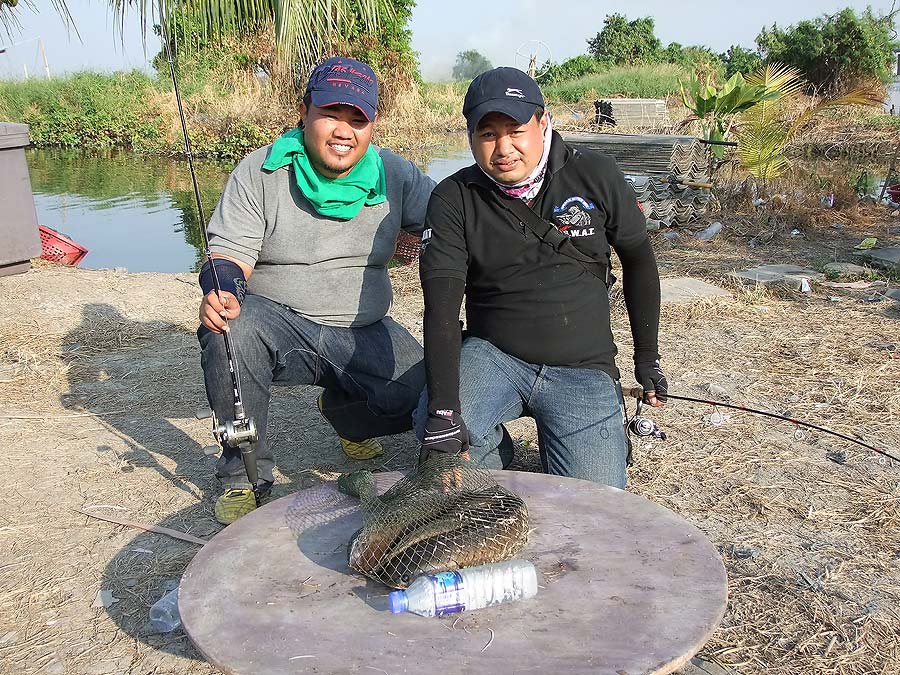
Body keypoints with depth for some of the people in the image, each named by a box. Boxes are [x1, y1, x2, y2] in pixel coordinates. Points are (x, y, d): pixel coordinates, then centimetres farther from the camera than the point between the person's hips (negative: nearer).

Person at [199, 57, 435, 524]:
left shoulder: (395, 175, 4)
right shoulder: (260, 172, -3)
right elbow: (230, 252, -8)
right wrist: (223, 289, -32)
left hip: (364, 332, 2)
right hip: (278, 320, -2)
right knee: (230, 332, -35)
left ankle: (342, 410, 18)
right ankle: (243, 474, -13)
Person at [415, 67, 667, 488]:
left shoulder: (596, 176, -3)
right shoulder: (453, 200, -7)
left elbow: (638, 259, 11)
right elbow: (441, 307, -17)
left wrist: (647, 355, 15)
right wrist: (442, 413, -29)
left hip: (583, 369, 0)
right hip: (492, 355, 0)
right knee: (433, 428, -30)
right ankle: (494, 455, 6)